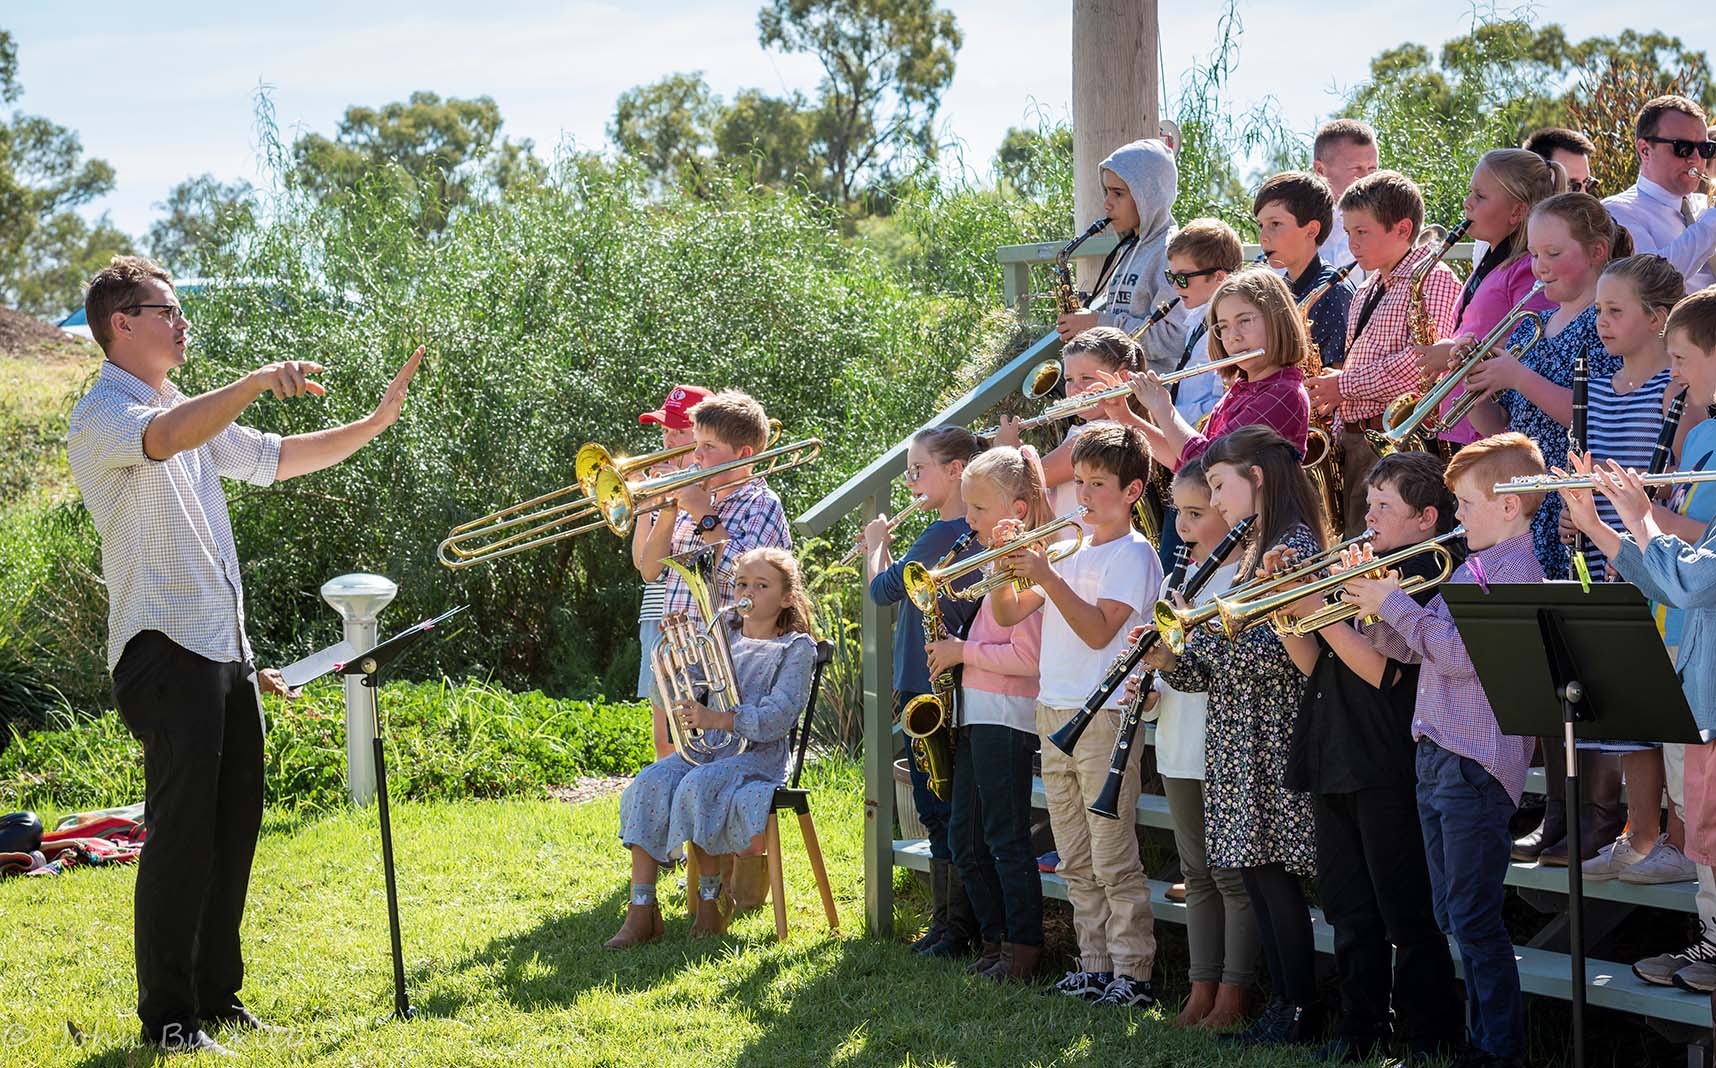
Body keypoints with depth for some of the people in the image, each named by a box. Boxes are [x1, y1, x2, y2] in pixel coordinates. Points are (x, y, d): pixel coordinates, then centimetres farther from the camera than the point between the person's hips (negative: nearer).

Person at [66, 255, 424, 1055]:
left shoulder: (194, 412, 20)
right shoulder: (101, 418, -9)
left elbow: (278, 459, 25)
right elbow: (168, 437, -31)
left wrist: (375, 422, 17)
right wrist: (258, 382, -41)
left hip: (225, 648, 9)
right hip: (164, 651, -9)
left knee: (234, 825, 10)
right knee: (181, 832, -8)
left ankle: (217, 998, 19)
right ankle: (167, 1015, -1)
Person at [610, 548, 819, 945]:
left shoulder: (797, 648, 1)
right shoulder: (722, 637, 20)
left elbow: (779, 716, -13)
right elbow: (690, 692, 19)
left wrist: (716, 719, -26)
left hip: (759, 753, -5)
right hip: (706, 748, 5)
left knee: (697, 786, -34)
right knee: (647, 785, -23)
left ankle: (711, 900, -16)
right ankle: (642, 909, -26)